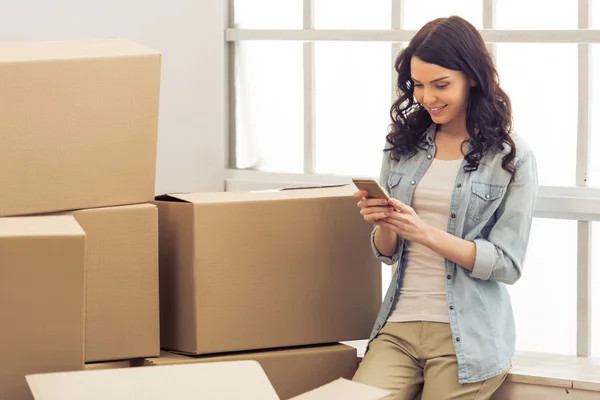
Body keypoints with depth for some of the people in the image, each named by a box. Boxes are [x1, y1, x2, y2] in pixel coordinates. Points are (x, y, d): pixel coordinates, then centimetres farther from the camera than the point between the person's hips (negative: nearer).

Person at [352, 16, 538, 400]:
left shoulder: (513, 158, -3)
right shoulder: (404, 145, 9)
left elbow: (508, 264, -8)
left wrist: (424, 232, -18)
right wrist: (383, 225, -8)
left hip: (468, 338, -3)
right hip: (399, 325, 3)